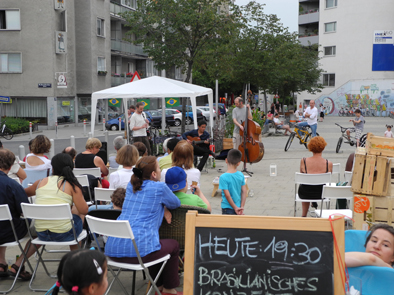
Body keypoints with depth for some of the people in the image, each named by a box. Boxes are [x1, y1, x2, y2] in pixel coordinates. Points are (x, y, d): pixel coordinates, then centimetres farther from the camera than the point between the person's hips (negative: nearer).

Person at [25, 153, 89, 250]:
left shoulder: (40, 182, 6)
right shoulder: (71, 185, -6)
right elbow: (84, 210, -9)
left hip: (41, 234, 5)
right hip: (63, 234, -4)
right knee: (78, 212, 27)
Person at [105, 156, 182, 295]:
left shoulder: (131, 186, 16)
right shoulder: (159, 187, -2)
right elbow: (176, 204, 16)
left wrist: (163, 208, 21)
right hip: (138, 250, -7)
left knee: (155, 242, 36)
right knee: (174, 245, 23)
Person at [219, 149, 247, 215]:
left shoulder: (223, 177, -18)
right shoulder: (241, 175, -2)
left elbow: (227, 195, -18)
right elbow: (244, 192, -1)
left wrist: (235, 208, -9)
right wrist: (241, 207, 1)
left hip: (228, 209, -5)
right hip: (238, 207, 5)